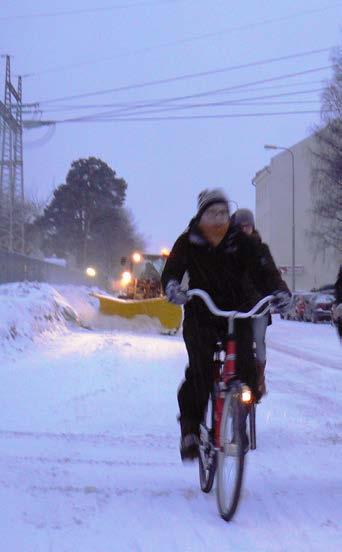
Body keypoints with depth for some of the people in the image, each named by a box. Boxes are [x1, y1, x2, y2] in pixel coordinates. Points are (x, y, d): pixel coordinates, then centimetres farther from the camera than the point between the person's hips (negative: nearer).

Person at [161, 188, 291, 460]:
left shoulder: (242, 242, -2)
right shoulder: (188, 243, -2)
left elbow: (263, 269, -10)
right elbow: (172, 271, -8)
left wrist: (279, 289, -30)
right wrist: (172, 287, -32)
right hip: (201, 315, -1)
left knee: (246, 367, -16)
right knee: (200, 370, -19)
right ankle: (190, 429, -3)